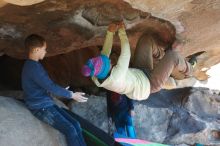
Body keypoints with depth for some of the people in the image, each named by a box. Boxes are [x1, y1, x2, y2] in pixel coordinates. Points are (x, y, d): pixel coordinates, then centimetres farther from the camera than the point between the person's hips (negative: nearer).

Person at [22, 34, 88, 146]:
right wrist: (71, 95, -10)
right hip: (40, 108, -10)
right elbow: (51, 87, -19)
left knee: (75, 124, 0)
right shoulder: (33, 67, -20)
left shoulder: (32, 65, 12)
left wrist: (62, 91, 23)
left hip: (46, 104, 10)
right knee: (70, 129, -18)